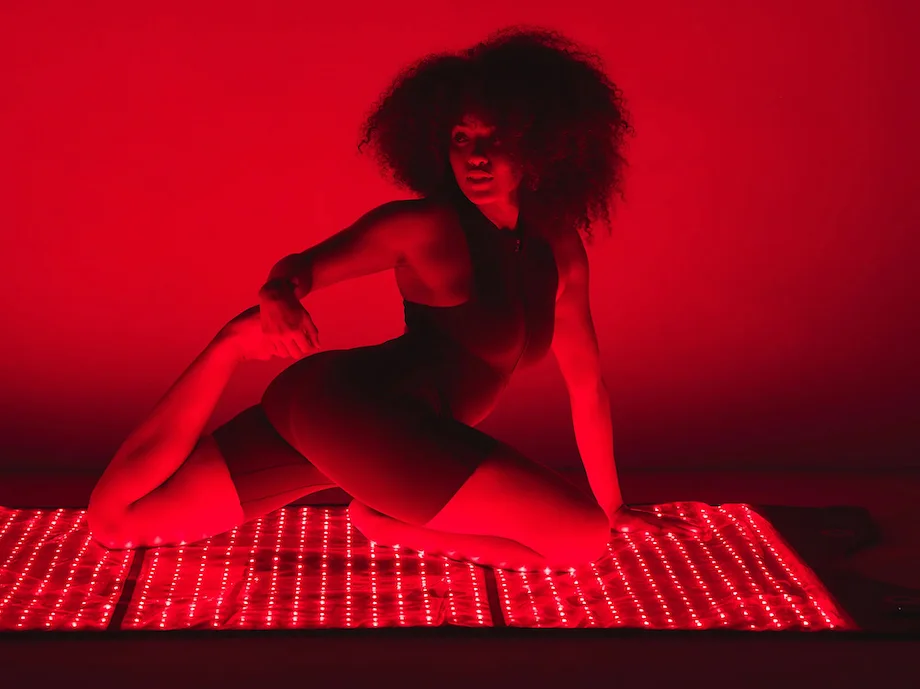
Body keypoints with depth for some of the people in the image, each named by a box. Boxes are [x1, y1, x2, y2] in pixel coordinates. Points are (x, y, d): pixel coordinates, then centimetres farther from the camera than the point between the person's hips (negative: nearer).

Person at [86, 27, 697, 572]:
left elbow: (586, 383, 16)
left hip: (395, 426, 7)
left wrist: (612, 506, 19)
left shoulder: (559, 250, 11)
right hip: (347, 400, -7)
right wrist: (279, 298, -25)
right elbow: (304, 265, 0)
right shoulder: (427, 226, -6)